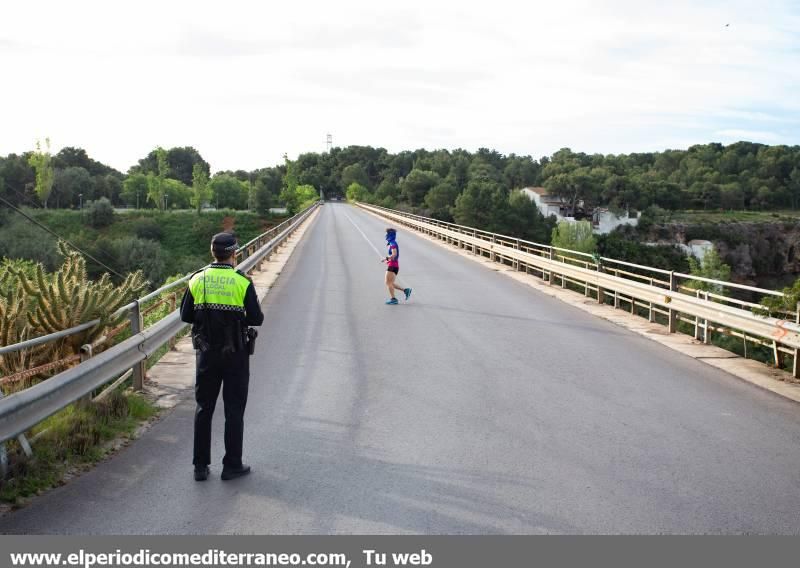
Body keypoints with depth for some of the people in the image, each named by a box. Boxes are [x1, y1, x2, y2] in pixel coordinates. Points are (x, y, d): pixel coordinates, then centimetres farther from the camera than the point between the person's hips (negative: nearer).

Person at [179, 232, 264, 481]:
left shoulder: (197, 280, -1)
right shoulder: (242, 282, -10)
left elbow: (186, 316, 3)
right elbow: (256, 318, -10)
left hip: (207, 353, 3)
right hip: (236, 354, -3)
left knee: (204, 408, 13)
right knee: (234, 410, 8)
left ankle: (201, 466, 17)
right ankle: (232, 465, 14)